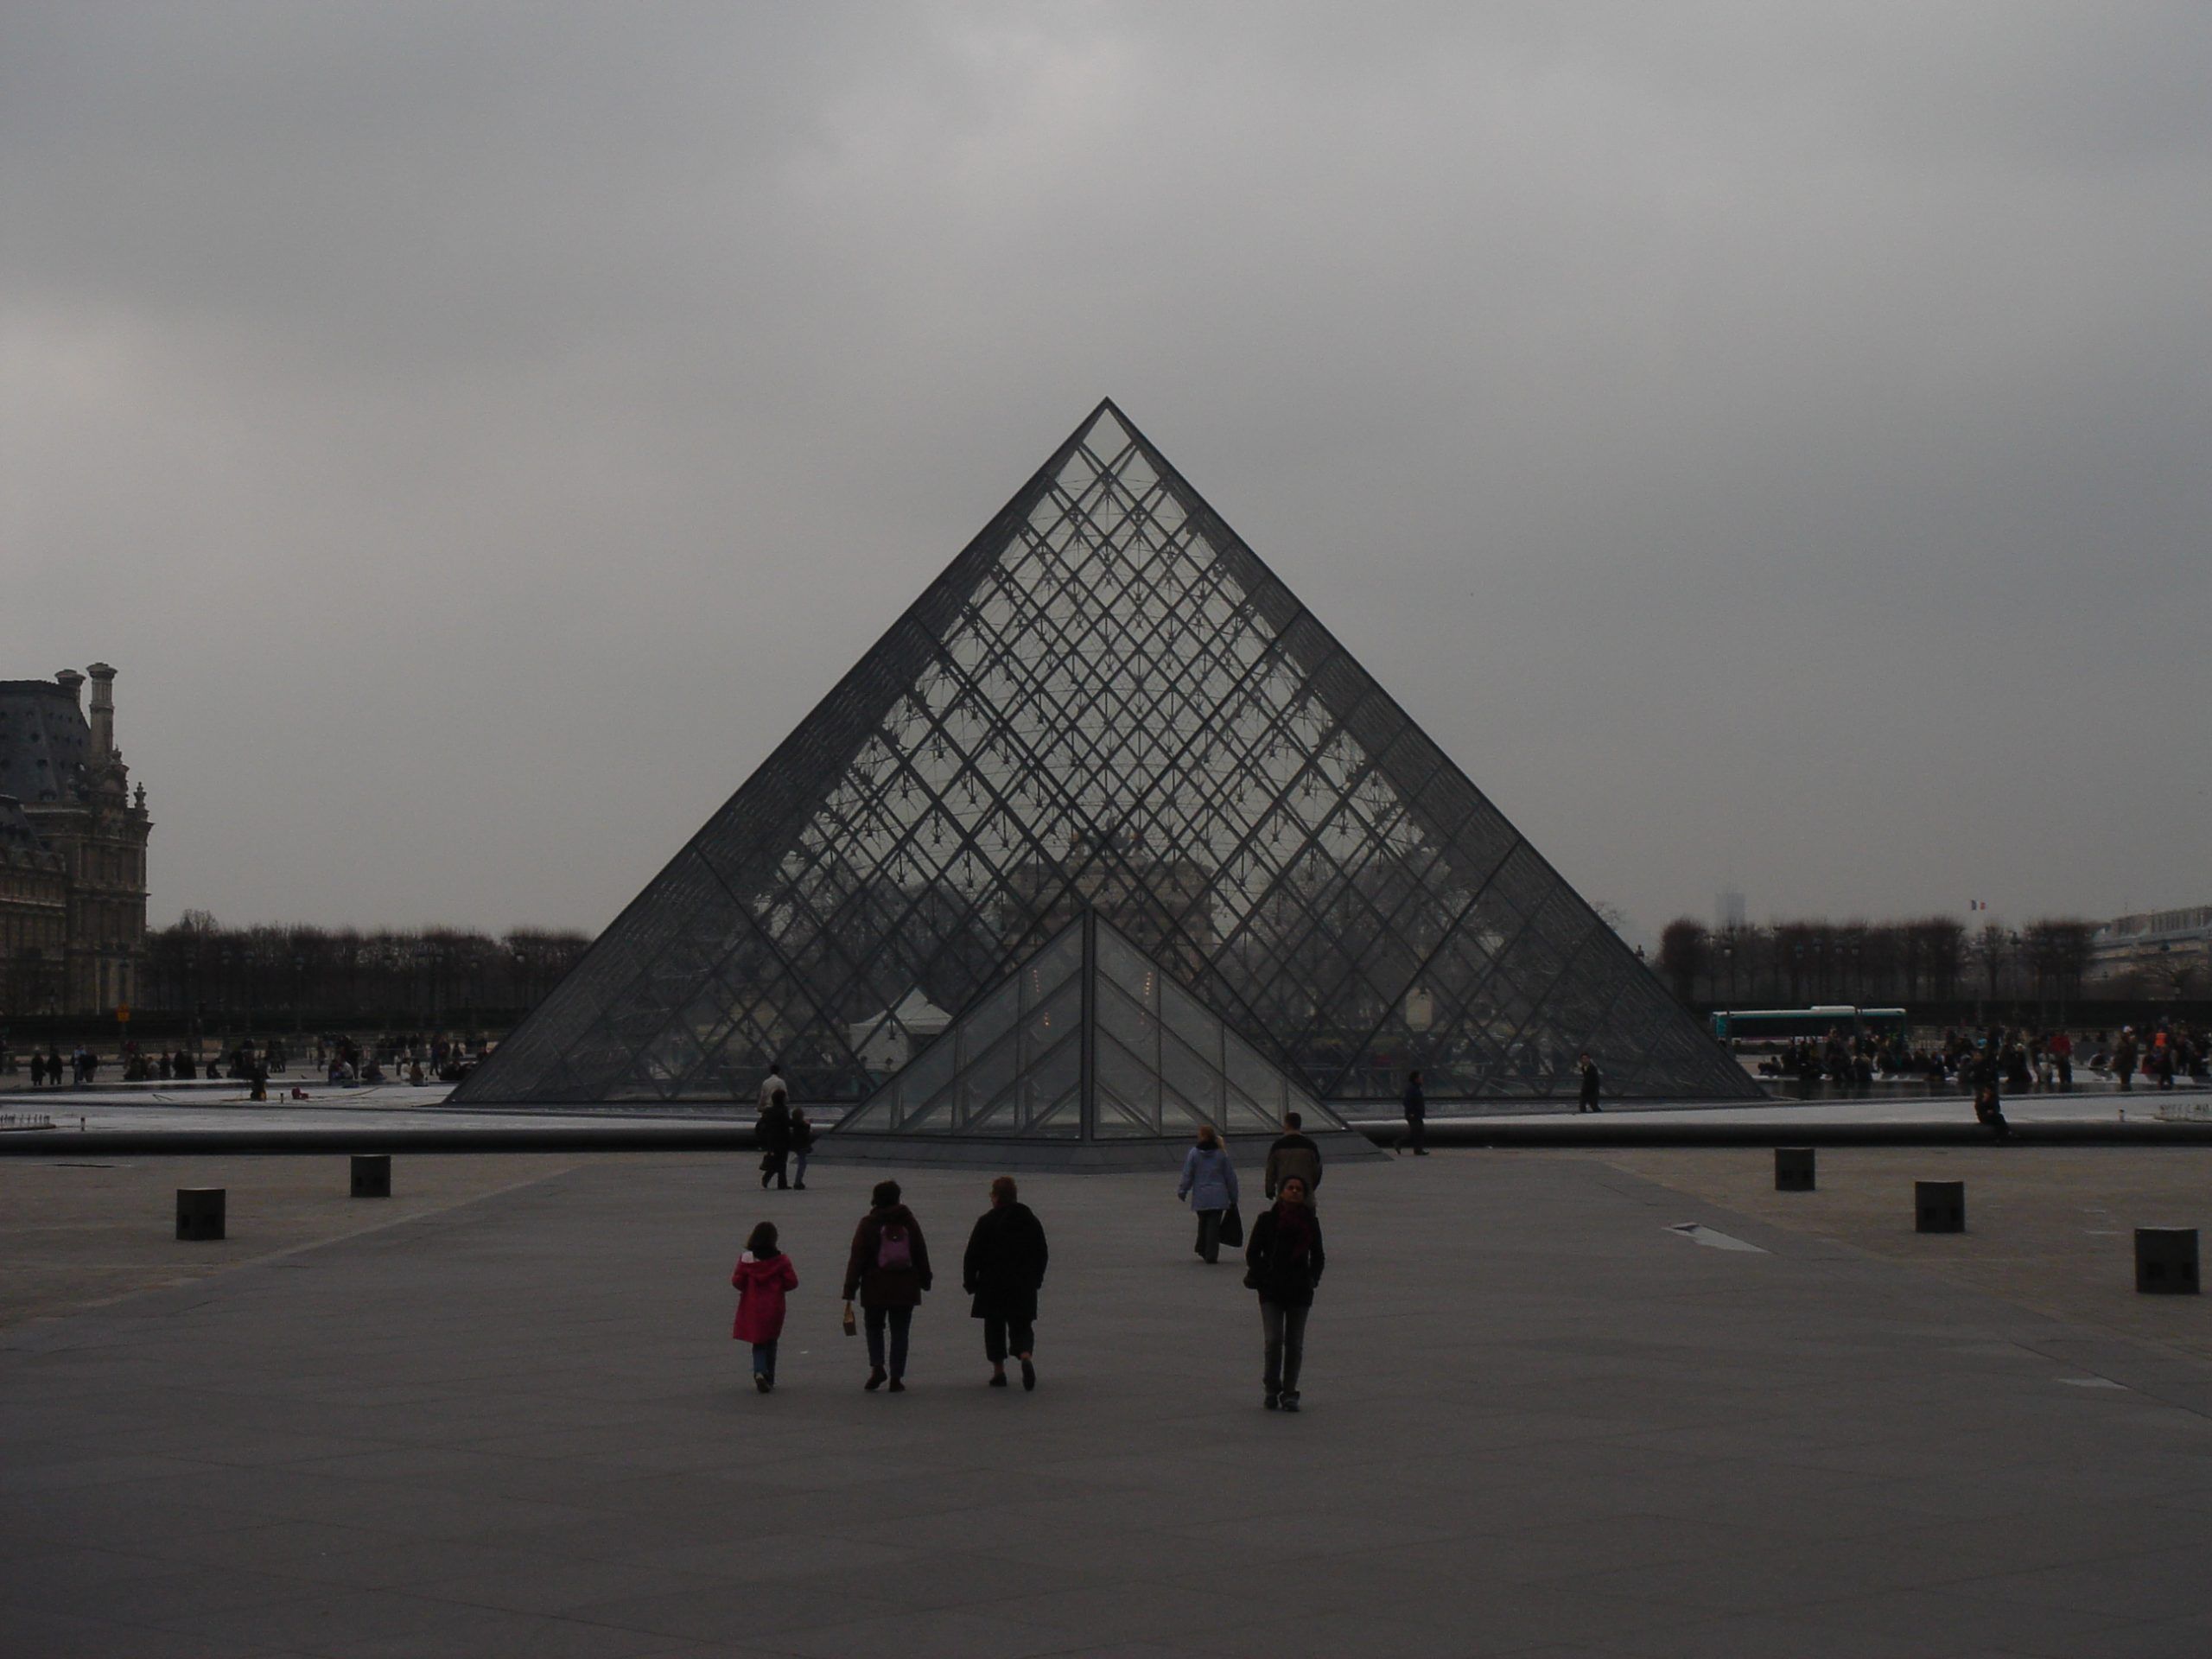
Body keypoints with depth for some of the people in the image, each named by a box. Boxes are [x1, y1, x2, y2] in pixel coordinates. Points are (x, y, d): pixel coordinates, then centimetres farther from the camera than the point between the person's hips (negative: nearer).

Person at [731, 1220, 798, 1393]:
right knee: (771, 1342, 15)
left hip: (752, 1307, 0)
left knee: (758, 1342, 10)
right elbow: (792, 1282, -8)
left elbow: (736, 1281, -7)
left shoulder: (746, 1259, -9)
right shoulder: (781, 1260, -10)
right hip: (774, 1307, 0)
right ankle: (769, 1379, 18)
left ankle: (760, 1372, -14)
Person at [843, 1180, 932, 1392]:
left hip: (876, 1288, -1)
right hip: (905, 1287, 1)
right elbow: (921, 1254, 8)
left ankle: (877, 1367, -4)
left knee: (874, 1327, 16)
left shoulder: (868, 1224, -4)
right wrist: (925, 1281, 19)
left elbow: (857, 1259, -6)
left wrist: (850, 1292, -5)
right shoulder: (908, 1221, 3)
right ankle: (896, 1377, 3)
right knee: (900, 1331, 7)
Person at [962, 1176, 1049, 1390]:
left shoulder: (986, 1222, -8)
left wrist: (970, 1282, 3)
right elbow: (1042, 1254, 13)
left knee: (994, 1328, 10)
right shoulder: (1030, 1220, 6)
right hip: (1024, 1287, 3)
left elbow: (972, 1255, -7)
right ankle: (1026, 1357, -21)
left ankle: (998, 1371, 9)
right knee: (1022, 1326, 7)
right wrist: (1036, 1279, 23)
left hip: (993, 1284, -3)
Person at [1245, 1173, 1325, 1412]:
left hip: (1299, 1291, 2)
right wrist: (1263, 1276, -8)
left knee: (1295, 1344, 2)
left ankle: (1289, 1393, 12)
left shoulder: (1310, 1222, 6)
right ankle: (1271, 1390, 5)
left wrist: (1312, 1279, -1)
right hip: (1272, 1291, -2)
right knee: (1273, 1340, -12)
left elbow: (1318, 1257, 15)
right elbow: (1252, 1253, 3)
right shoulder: (1267, 1220, -1)